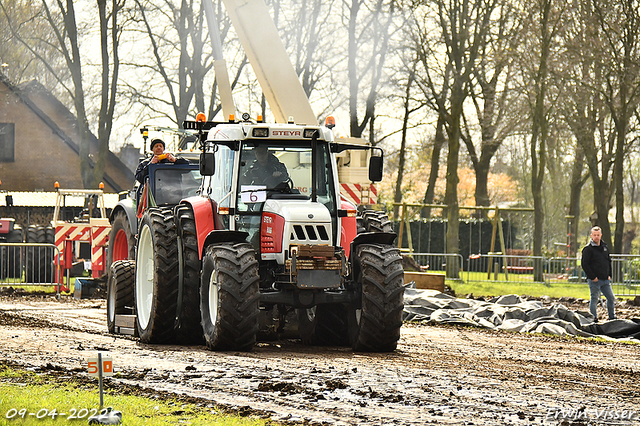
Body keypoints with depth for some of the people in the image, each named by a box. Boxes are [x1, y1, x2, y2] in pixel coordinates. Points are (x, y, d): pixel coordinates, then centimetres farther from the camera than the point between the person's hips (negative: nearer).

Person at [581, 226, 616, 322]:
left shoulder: (605, 247, 13)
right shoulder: (588, 249, -8)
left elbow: (609, 261, 22)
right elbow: (585, 265, -12)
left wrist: (609, 275, 11)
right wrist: (592, 277, -17)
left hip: (605, 280, 6)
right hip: (594, 280, -6)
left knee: (611, 298, 8)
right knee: (594, 299, -1)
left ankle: (612, 318, 21)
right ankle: (594, 319, 8)